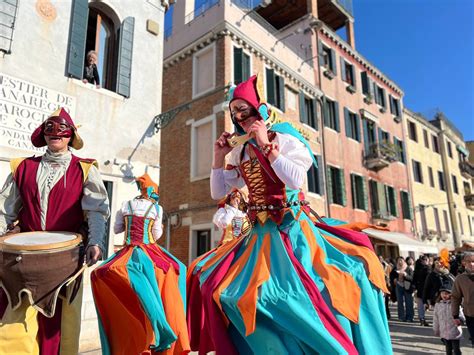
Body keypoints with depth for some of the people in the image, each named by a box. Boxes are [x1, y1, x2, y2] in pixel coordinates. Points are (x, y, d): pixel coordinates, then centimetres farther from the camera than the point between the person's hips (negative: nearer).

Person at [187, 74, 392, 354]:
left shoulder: (284, 138, -5)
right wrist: (219, 157, 4)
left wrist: (267, 146, -18)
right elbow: (218, 192, 13)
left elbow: (295, 180, -23)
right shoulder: (241, 151, 11)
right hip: (261, 233, 5)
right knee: (214, 281, -2)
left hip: (291, 228, -5)